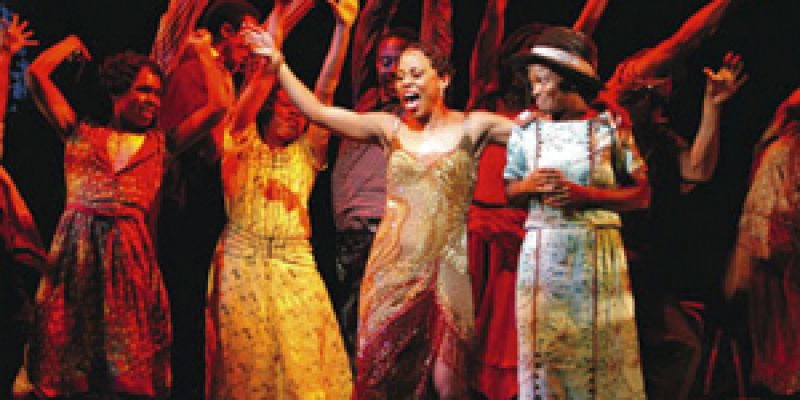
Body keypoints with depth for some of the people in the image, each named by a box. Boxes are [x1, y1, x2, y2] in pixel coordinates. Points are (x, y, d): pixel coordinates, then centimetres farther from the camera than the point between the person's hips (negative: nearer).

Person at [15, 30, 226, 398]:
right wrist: (69, 45, 25)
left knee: (129, 367, -2)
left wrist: (204, 53, 20)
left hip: (129, 249, 0)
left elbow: (216, 107, 9)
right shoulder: (81, 135, 14)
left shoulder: (160, 144, 15)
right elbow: (36, 75, 10)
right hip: (75, 246, 0)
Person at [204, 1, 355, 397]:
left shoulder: (306, 153, 14)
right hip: (242, 261, -2)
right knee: (245, 357, -3)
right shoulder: (244, 145, 10)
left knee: (301, 357, -5)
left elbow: (325, 90, 5)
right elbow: (258, 85, -3)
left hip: (295, 263, 2)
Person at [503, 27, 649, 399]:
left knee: (600, 347, 1)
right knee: (544, 350, 2)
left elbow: (641, 194, -1)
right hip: (542, 254, 2)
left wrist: (584, 195, -13)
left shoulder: (609, 127, -2)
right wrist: (529, 186, -9)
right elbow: (509, 189, 14)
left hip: (597, 254, -1)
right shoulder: (526, 130, 5)